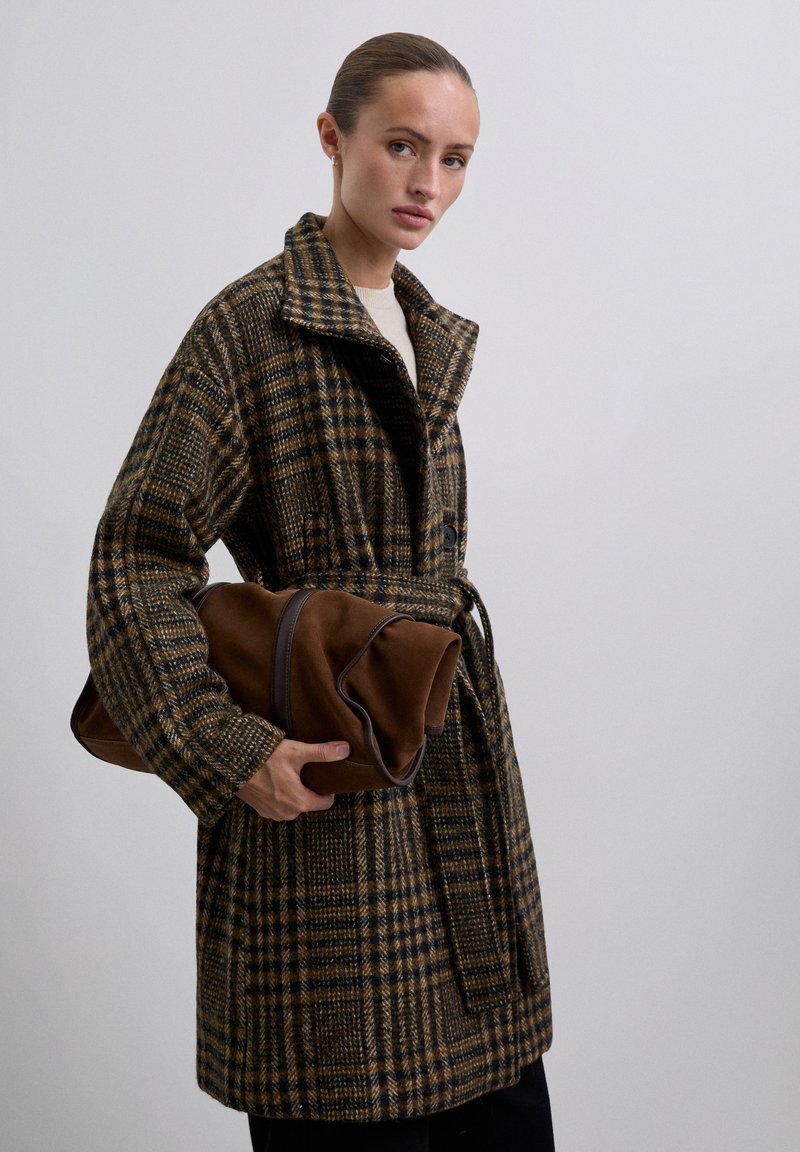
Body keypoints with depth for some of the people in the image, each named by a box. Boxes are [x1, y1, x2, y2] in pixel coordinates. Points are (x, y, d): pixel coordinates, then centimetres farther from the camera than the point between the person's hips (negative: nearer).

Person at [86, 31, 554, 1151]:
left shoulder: (431, 333, 13)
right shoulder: (253, 323, -10)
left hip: (458, 763, 8)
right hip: (327, 765, -7)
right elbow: (140, 554, -14)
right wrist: (225, 753, -22)